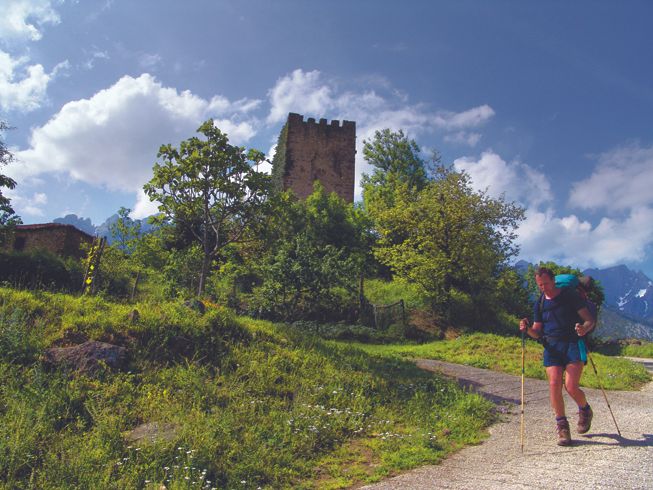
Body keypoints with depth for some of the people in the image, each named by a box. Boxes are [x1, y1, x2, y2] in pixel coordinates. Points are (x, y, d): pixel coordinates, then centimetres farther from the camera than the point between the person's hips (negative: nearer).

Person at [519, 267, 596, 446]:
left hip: (573, 343, -3)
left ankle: (585, 411, 21)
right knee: (554, 385, -10)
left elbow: (590, 320, -1)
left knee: (571, 386, -12)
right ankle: (562, 426, 5)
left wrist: (584, 328, -24)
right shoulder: (540, 304, 11)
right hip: (551, 346, 3)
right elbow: (538, 332, 15)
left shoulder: (570, 295, 1)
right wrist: (527, 329, -7)